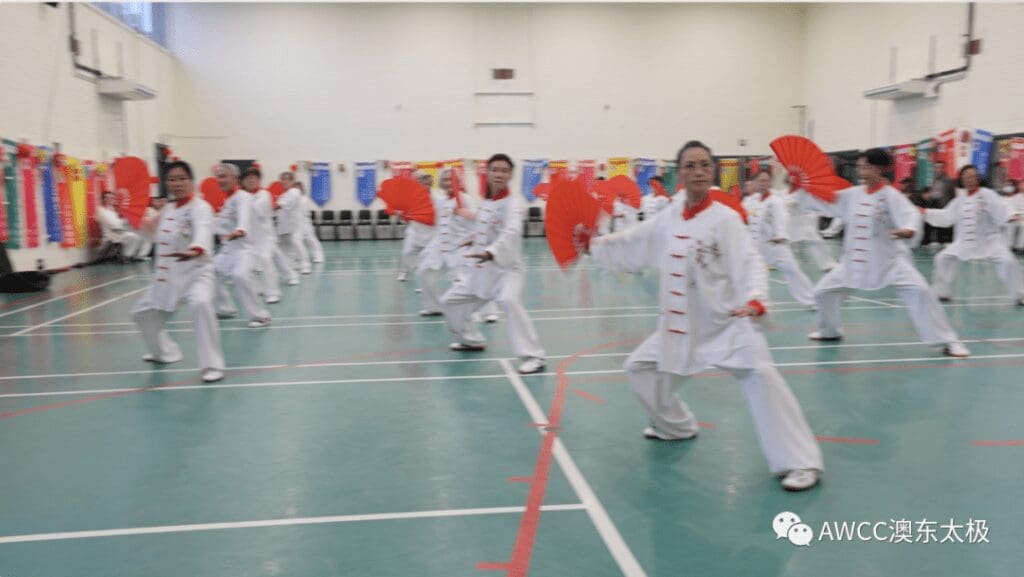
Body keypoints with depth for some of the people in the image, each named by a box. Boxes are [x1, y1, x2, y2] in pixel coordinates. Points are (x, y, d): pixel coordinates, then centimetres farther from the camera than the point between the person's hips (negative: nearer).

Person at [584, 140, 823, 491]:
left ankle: (801, 463, -12)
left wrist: (755, 301, -37)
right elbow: (631, 245, 17)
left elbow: (749, 263, -21)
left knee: (760, 377, -25)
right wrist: (593, 245, 16)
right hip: (680, 324, 7)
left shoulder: (725, 218, -12)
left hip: (726, 322, -6)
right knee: (639, 368, 18)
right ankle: (675, 426, 43)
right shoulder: (667, 220, 4)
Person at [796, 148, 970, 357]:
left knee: (919, 291, -21)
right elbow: (826, 202, 11)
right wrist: (804, 189, 2)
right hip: (855, 259, 5)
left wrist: (909, 229, -50)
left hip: (889, 259, -5)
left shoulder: (891, 195, -13)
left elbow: (910, 213, -28)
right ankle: (830, 330, 34)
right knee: (823, 291, 7)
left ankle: (947, 341, -8)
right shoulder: (853, 193, 2)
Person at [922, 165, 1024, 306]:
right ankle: (943, 293, 16)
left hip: (989, 240, -5)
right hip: (964, 241, 5)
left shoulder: (988, 194, -13)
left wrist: (1011, 217, -45)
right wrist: (924, 212, 6)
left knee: (1008, 262, -19)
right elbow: (946, 216, 10)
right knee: (943, 259, 1)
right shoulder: (960, 199, 5)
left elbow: (1000, 211, -24)